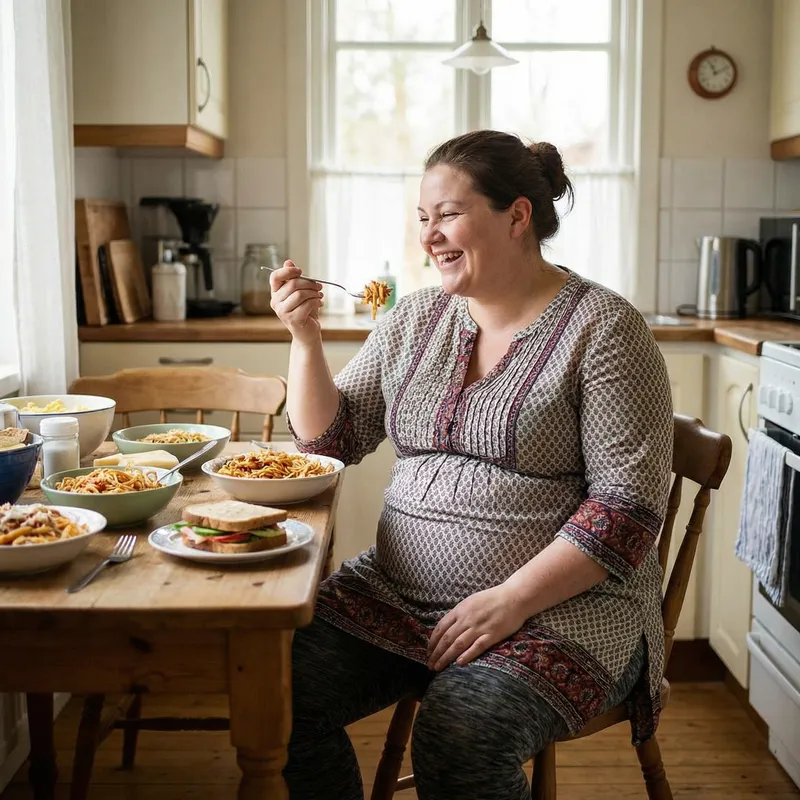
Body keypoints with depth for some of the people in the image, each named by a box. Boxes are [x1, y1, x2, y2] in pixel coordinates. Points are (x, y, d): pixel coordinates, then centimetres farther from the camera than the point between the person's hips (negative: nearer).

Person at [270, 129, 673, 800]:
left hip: (558, 606, -5)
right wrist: (306, 337, -3)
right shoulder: (416, 318, 10)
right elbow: (329, 439, 13)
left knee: (458, 737, -31)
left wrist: (510, 600, -20)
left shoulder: (602, 327, -7)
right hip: (398, 593, 6)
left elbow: (628, 503, -12)